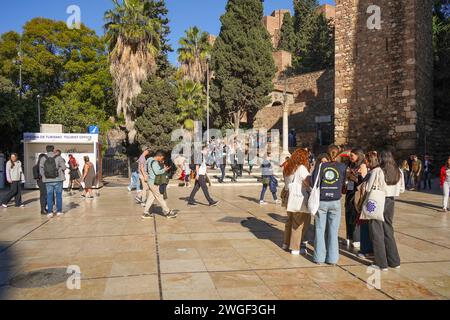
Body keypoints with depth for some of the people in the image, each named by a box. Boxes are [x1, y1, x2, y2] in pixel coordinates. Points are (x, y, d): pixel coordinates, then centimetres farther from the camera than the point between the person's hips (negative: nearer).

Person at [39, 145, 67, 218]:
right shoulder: (58, 158, -8)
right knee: (58, 195, 9)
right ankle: (59, 211, 13)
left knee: (49, 196, 9)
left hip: (48, 180, 2)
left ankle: (50, 212, 7)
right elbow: (64, 167, -10)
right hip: (58, 179, -2)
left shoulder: (43, 159, -1)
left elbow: (41, 170, -1)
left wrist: (44, 176, 14)